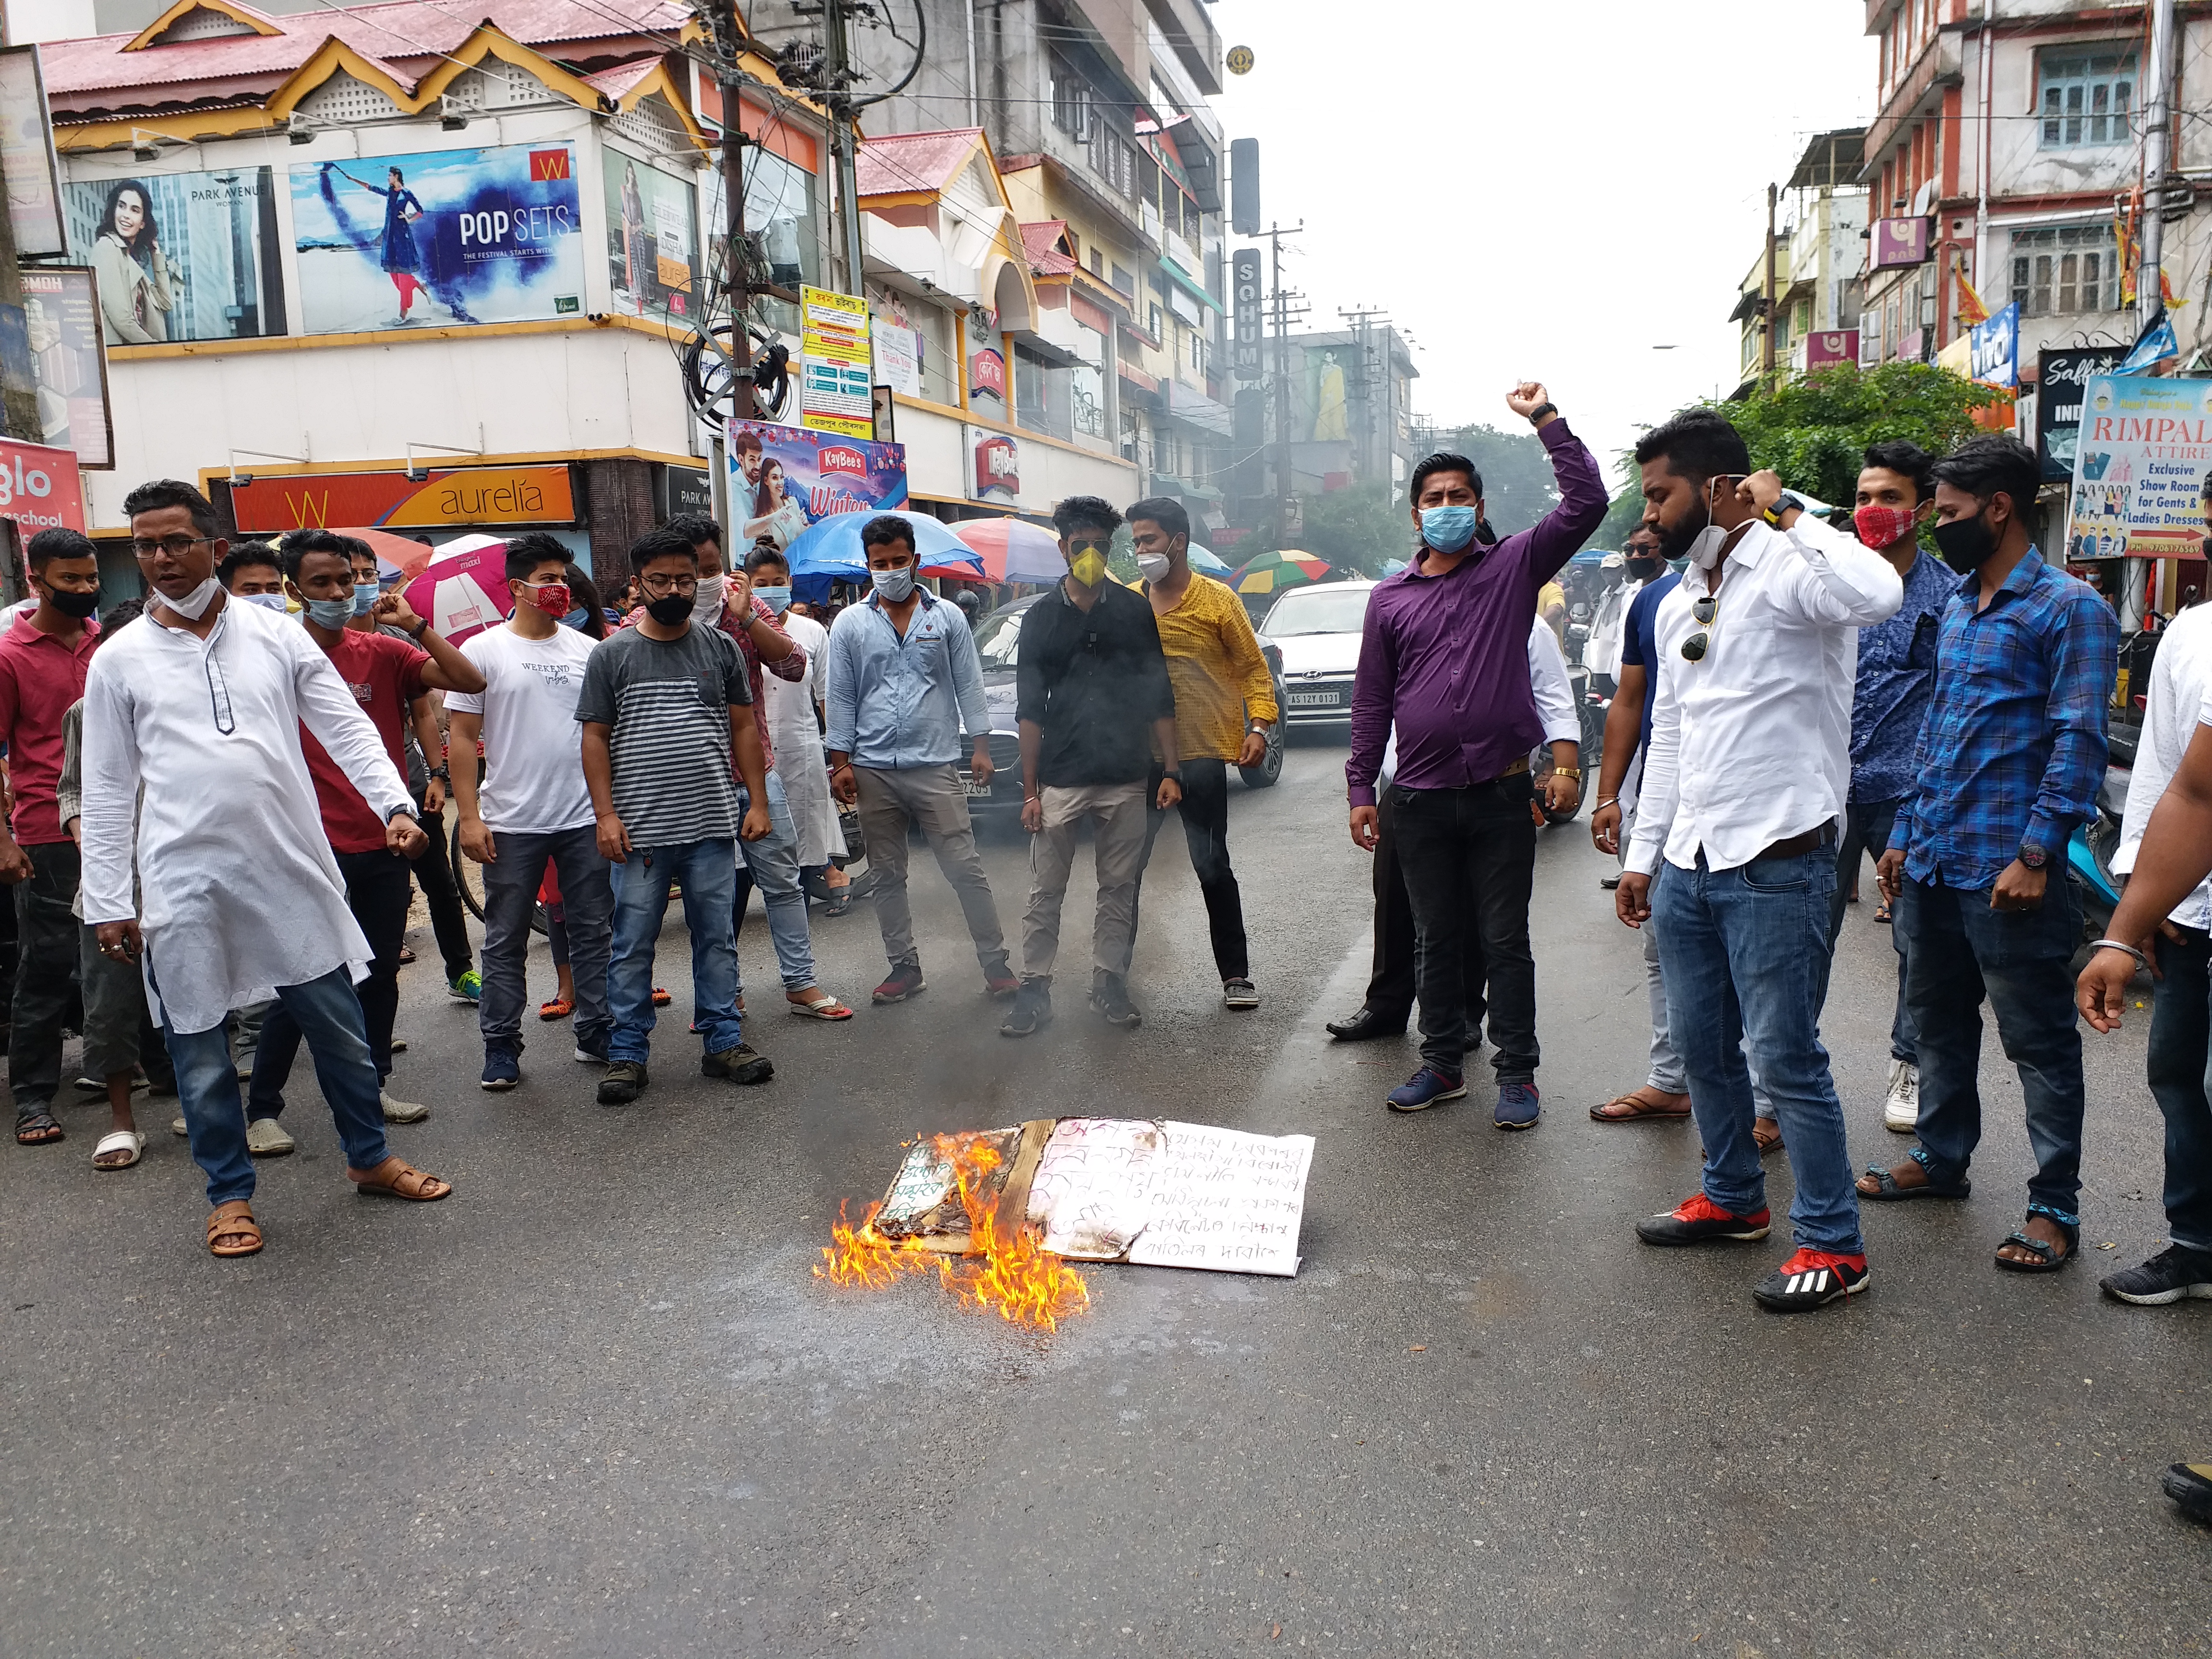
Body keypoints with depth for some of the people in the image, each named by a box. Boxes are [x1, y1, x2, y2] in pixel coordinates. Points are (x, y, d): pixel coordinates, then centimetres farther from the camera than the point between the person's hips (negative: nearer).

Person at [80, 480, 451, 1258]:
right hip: (184, 883, 0)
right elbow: (107, 788, 4)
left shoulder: (278, 636, 5)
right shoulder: (119, 660, 4)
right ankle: (230, 1193, 26)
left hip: (292, 870, 1)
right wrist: (108, 901, 1)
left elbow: (347, 729, 1)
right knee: (200, 1051, 9)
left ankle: (370, 1157, 30)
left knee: (339, 1026, 11)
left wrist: (394, 805, -15)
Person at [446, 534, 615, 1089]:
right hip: (511, 824, -2)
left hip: (584, 819, 3)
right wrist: (469, 816, -9)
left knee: (593, 932, 9)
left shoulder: (587, 649, 7)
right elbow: (462, 737, -2)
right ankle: (501, 1046, 17)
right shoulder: (484, 650, -1)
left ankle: (596, 1033, 20)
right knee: (506, 941, 7)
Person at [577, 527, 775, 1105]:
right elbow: (595, 738, 3)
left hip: (714, 825, 2)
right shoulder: (611, 654, 3)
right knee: (632, 946, 4)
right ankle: (628, 1054, 14)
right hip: (638, 831, -2)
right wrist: (605, 814, -5)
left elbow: (744, 728, 11)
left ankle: (723, 1041, 19)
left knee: (716, 939, 9)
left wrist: (758, 802, 5)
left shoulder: (720, 648, 9)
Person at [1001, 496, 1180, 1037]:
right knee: (1045, 893, 2)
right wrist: (1030, 791, -1)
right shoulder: (1042, 617, 4)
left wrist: (1171, 770, 0)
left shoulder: (1135, 611, 5)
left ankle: (1108, 983, 20)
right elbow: (1030, 710, 3)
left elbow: (1159, 698, 6)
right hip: (1060, 780, -1)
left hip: (1127, 779, 1)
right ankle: (1034, 989, 10)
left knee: (1119, 890, 7)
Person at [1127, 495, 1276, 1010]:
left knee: (1213, 869, 3)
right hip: (1141, 755, 4)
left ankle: (1236, 975, 14)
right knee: (1126, 867, 7)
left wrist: (1259, 725, -12)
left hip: (1201, 755, -3)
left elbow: (1252, 666, 0)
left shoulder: (1218, 600, -2)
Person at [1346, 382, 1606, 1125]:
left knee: (1506, 940, 5)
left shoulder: (1514, 567, 3)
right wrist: (1362, 790, 6)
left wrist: (1546, 419, -10)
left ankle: (1517, 1073, 15)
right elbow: (1372, 700, 9)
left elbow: (1586, 504, -8)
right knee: (1437, 940, 13)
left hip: (1502, 793, -2)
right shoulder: (1390, 597, 8)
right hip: (1422, 799, 2)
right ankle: (1442, 1064, 25)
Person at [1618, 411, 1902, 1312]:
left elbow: (1879, 594, -36)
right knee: (1701, 1043, 17)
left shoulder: (1789, 571, -12)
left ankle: (1833, 1244, 13)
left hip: (1777, 862, -8)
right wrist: (1644, 853, 19)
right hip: (1689, 864, 8)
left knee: (1784, 1056, -2)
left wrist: (1783, 511, -23)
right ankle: (1732, 1197, 36)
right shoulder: (1676, 604, 14)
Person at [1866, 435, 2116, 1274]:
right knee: (1938, 1022, 18)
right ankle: (1942, 1159, 33)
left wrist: (2035, 856, -20)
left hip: (2005, 872, -8)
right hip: (1931, 861, 8)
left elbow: (2077, 742, -15)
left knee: (2040, 1043, 3)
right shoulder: (1957, 605, 15)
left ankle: (2055, 1208, 12)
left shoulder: (2070, 608, -9)